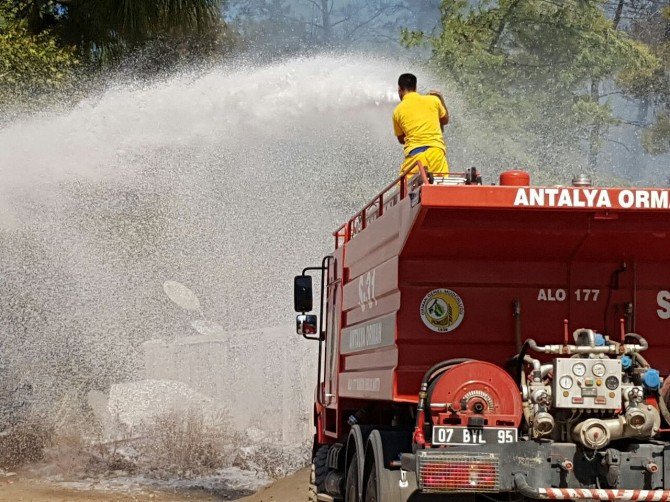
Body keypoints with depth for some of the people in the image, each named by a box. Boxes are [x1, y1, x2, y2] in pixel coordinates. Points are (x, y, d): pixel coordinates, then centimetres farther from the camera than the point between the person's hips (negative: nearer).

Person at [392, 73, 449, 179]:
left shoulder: (398, 111, 9)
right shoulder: (433, 100, 8)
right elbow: (445, 120, 26)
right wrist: (441, 99, 35)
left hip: (414, 154, -1)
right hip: (437, 150, 1)